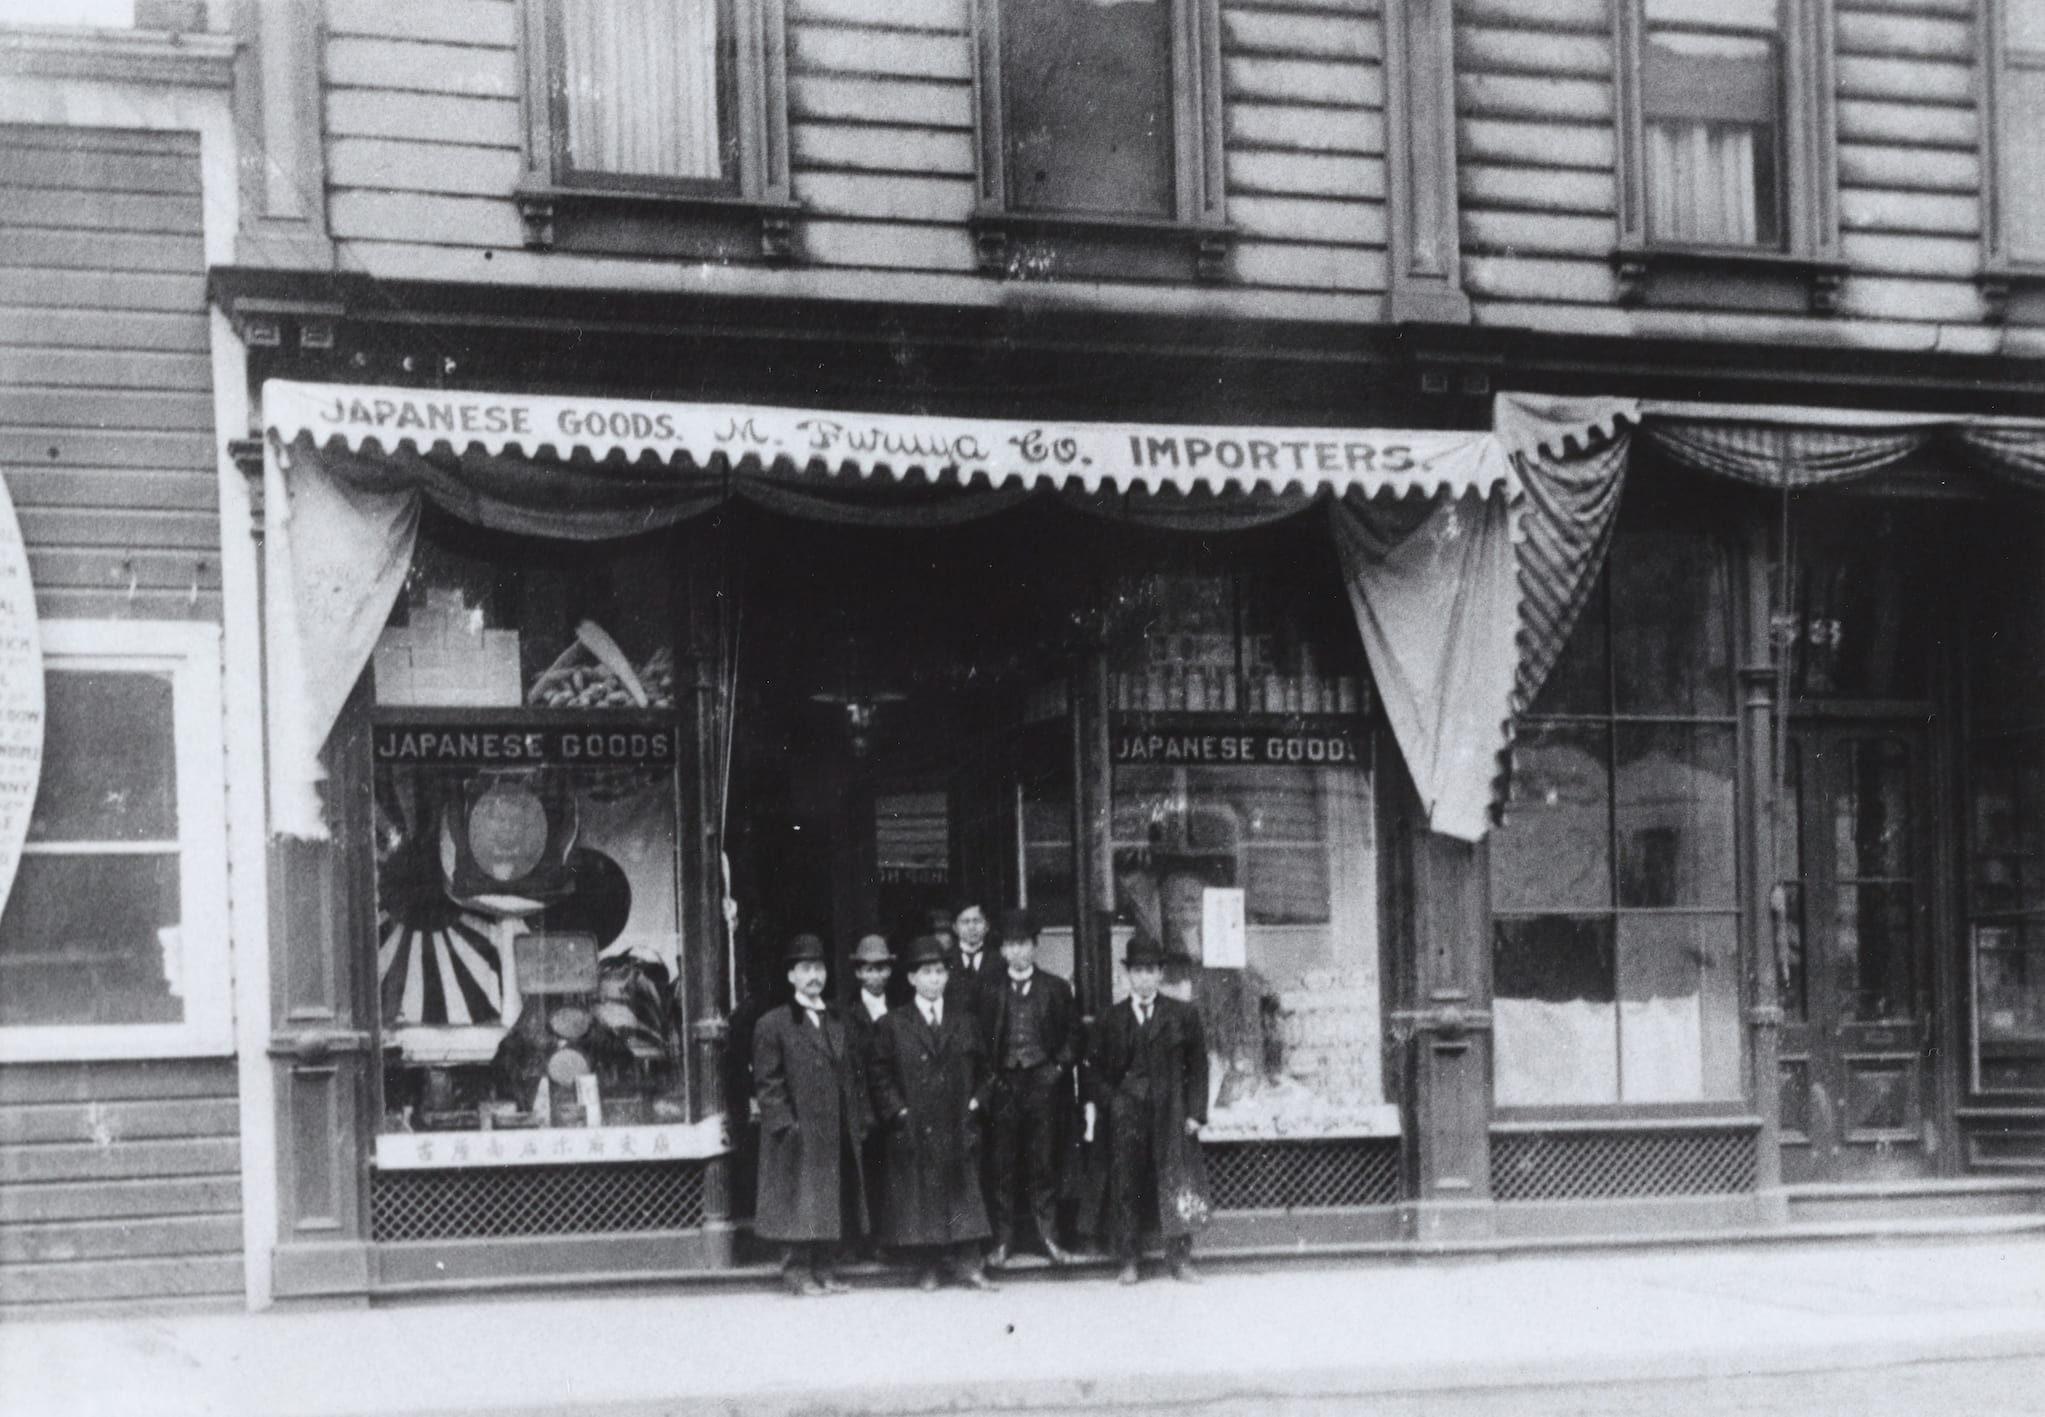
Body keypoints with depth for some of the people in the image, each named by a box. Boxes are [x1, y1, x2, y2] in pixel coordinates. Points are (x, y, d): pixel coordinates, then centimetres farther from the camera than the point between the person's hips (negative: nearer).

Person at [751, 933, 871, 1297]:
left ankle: (826, 1269, 12)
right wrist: (784, 1122, -14)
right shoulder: (773, 1025, -1)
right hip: (798, 1136, -5)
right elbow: (767, 1081, -5)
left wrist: (861, 1119, 8)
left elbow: (854, 1076, 17)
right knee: (799, 1203, -6)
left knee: (836, 1205, 6)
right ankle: (798, 1271, 0)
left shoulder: (839, 1025, 16)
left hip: (838, 1135, 6)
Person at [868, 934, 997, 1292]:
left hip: (958, 1128, 2)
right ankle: (927, 1269, 5)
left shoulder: (966, 1023, 12)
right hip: (913, 1129, -2)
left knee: (963, 1193, 0)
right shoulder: (891, 1025, 3)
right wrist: (898, 1111, -8)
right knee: (918, 1198, -1)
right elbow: (880, 1075, 1)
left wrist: (975, 1102, 1)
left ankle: (967, 1264, 3)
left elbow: (981, 1071, 16)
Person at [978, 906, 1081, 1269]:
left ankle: (1048, 1235, 7)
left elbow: (1073, 1034, 9)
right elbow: (982, 1039, 9)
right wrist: (990, 1075, -1)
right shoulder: (991, 993, 9)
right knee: (1003, 1164, -1)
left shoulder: (1056, 989, 9)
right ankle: (1003, 1239, 3)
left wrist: (1060, 1065, -2)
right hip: (1004, 1082, 0)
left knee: (1044, 1161, 1)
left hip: (1043, 1080, 0)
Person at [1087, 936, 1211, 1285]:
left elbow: (1198, 1066, 5)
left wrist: (1195, 1112, -2)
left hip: (1170, 1112, -1)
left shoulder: (1183, 1015, 6)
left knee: (1177, 1183, -4)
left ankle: (1180, 1259, 3)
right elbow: (1094, 1067, 10)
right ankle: (1129, 1262, 5)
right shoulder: (1111, 1019, 9)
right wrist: (1094, 1102, -5)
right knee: (1126, 1183, -1)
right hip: (1126, 1109, 1)